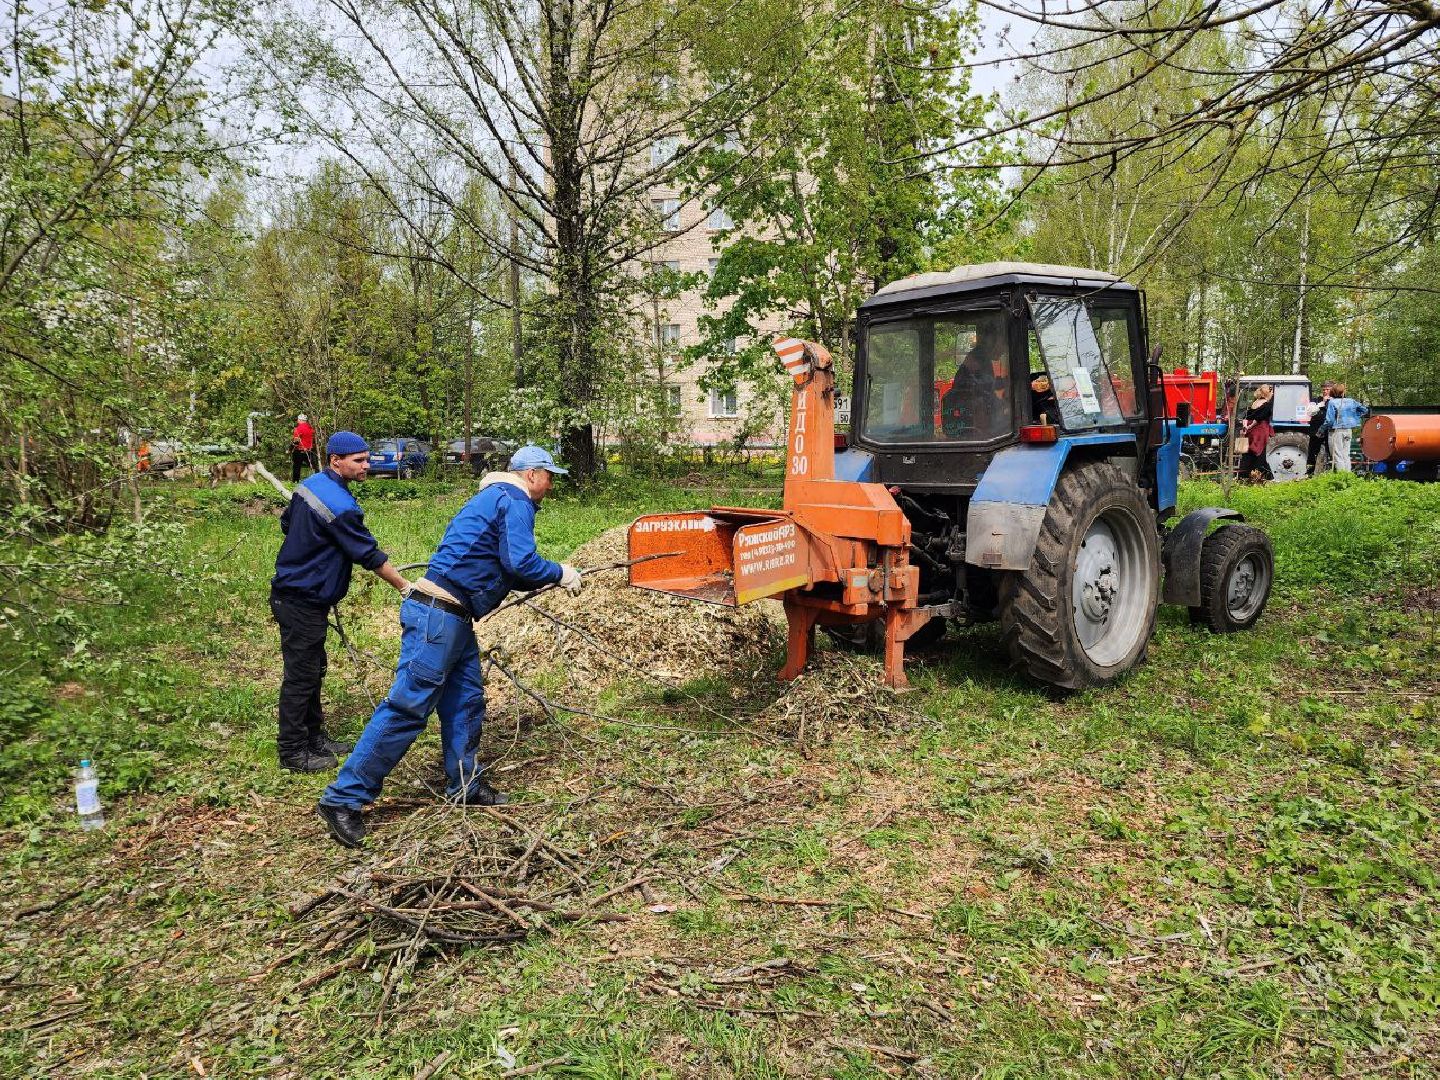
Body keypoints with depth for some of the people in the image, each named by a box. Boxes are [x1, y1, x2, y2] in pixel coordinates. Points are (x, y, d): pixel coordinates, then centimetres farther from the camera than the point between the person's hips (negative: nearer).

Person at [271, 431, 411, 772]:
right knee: (301, 674, 0)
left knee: (313, 668, 19)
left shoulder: (310, 484, 4)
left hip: (293, 589, 10)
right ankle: (292, 753, 11)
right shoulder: (341, 507, -25)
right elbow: (370, 555, -19)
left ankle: (314, 737, 31)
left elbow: (286, 524, 17)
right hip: (301, 602, -10)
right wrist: (406, 586, -11)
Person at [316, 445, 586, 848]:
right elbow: (521, 563, -19)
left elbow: (503, 569, 24)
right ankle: (344, 798, -3)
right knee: (408, 706, -9)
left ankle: (464, 786, 26)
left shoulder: (497, 498, 23)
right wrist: (559, 573, -2)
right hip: (438, 615, -11)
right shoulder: (516, 501, -8)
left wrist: (552, 578, 17)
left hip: (453, 618, 11)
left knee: (466, 702, 15)